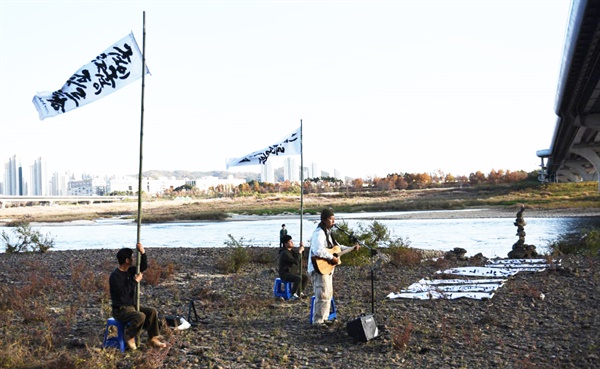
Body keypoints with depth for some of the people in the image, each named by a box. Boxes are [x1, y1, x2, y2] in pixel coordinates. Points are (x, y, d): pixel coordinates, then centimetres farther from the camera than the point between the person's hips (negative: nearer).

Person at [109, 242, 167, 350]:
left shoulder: (130, 270, 6)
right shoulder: (115, 276, -19)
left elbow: (143, 267, 12)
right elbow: (123, 292, -27)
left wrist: (143, 253, -4)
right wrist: (136, 281, -18)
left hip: (131, 306, 9)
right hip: (120, 309, -9)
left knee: (152, 311, -6)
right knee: (140, 316, -31)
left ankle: (152, 339, -2)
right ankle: (129, 337, -8)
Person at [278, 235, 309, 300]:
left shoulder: (292, 250, 9)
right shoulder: (284, 253, -21)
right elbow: (296, 261, -28)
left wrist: (302, 247, -2)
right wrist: (299, 252, -20)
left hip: (293, 272, 10)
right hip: (285, 274, -10)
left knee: (306, 277, -2)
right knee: (298, 278, -31)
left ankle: (300, 292, 6)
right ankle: (293, 294, -19)